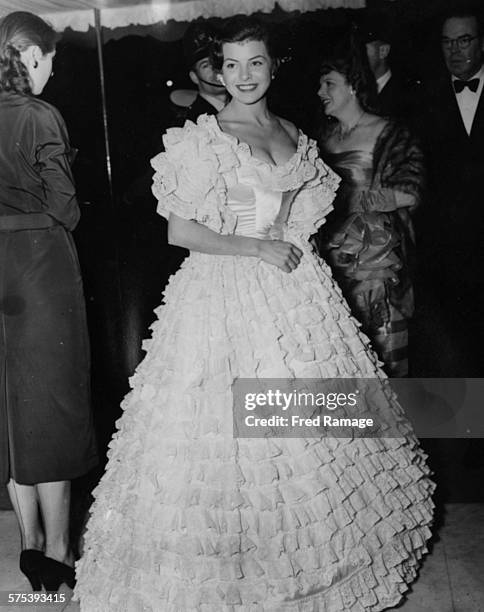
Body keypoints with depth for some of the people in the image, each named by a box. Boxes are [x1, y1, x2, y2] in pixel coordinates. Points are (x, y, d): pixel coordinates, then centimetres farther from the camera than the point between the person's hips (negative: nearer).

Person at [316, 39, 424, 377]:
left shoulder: (390, 134, -6)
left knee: (380, 348, 0)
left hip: (375, 257, -5)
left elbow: (408, 194, -15)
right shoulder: (325, 135, 13)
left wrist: (352, 198, -13)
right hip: (331, 254, 5)